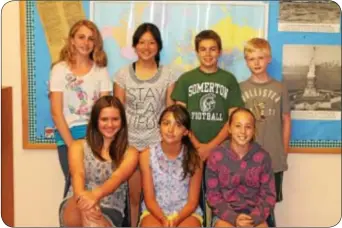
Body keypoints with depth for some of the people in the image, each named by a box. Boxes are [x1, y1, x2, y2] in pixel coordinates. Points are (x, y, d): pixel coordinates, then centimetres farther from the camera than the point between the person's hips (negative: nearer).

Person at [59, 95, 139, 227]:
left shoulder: (130, 153, 8)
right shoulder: (79, 146, 11)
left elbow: (117, 178, -14)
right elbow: (77, 174, -11)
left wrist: (96, 194, -39)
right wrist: (82, 195, -37)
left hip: (109, 212, -1)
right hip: (74, 210, 1)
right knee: (85, 203, -38)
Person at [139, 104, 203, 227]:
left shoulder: (194, 158, -7)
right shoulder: (147, 155, -6)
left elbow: (192, 201, -5)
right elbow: (149, 199, -5)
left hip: (186, 212, 0)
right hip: (155, 211, 0)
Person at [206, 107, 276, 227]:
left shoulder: (262, 157, -1)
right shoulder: (216, 156, -6)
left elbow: (268, 194, 2)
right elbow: (213, 195, -3)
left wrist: (254, 218, -14)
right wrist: (234, 218, -16)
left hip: (255, 216, 2)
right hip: (225, 215, -1)